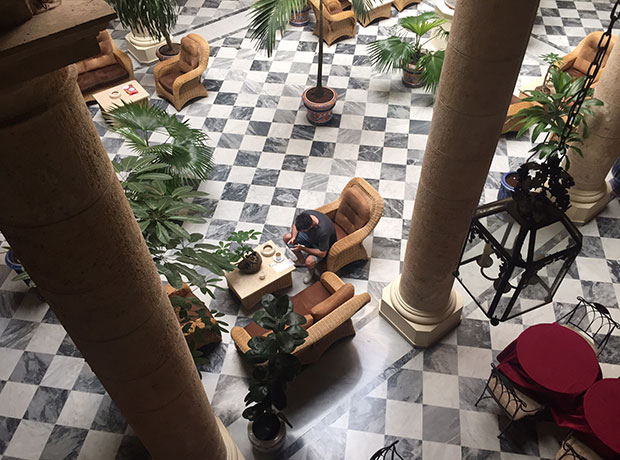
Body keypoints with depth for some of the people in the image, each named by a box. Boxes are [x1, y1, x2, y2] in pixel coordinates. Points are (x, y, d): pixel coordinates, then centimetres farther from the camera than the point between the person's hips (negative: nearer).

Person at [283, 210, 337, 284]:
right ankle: (301, 260, 17)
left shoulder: (323, 231, -44)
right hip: (310, 236, 6)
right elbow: (295, 225, -4)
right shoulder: (305, 215, -27)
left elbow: (322, 254, -32)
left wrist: (302, 248, -30)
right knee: (286, 237, -4)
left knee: (309, 261, -32)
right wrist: (293, 237, -23)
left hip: (322, 246, -6)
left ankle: (311, 272, 7)